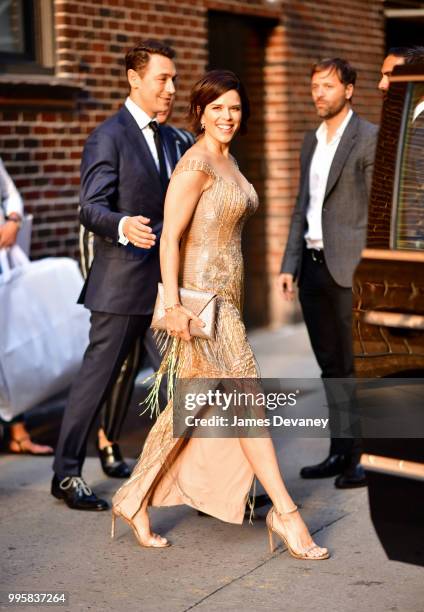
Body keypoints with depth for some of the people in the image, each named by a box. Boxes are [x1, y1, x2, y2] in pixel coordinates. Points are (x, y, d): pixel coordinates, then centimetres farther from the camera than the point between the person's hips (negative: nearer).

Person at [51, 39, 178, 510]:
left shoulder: (165, 137, 15)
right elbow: (91, 209, -17)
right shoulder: (109, 137, -10)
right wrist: (123, 225, -37)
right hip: (123, 282, -8)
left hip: (166, 280, 8)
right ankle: (66, 475, 12)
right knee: (97, 377, 0)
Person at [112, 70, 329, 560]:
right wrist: (173, 304, -23)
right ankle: (284, 513, 2)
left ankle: (135, 500, 22)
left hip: (224, 295, 10)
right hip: (201, 296, -10)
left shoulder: (227, 161, 15)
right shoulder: (196, 163, -13)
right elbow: (170, 235, -18)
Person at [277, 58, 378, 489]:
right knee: (330, 366, 12)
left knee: (355, 365, -3)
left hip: (349, 267, -7)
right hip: (313, 265, 7)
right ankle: (339, 451, 20)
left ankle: (363, 458, 6)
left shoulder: (369, 138, -6)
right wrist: (289, 264, 13)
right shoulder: (311, 140, 16)